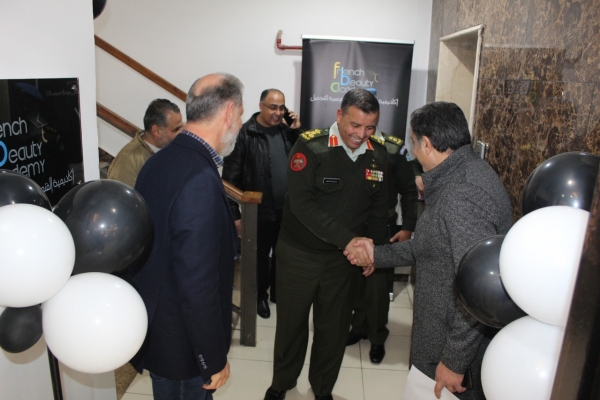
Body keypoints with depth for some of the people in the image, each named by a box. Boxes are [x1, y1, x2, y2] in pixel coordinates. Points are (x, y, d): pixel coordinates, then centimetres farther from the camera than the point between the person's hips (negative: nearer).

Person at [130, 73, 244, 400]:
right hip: (181, 344, -8)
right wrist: (215, 360, -16)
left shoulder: (159, 161, -1)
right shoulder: (201, 182, -28)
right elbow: (198, 287, -28)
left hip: (155, 326, 8)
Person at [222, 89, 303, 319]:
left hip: (287, 209, 4)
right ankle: (260, 296, 35)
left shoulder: (287, 130, 4)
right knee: (260, 257, 14)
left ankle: (278, 291, 41)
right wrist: (234, 213, -11)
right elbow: (231, 176, -11)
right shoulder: (245, 134, -10)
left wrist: (296, 131, -6)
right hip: (259, 211, -4)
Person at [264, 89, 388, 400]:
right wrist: (347, 238, -29)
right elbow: (301, 202, -25)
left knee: (335, 328, 16)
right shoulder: (310, 146, -16)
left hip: (344, 257, 3)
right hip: (298, 254, -2)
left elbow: (379, 207, 6)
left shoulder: (378, 154, -3)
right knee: (291, 322, 15)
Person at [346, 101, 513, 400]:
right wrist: (377, 255, 14)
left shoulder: (462, 196, -29)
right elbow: (429, 246, 12)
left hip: (462, 345, -9)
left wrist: (454, 361, -22)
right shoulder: (463, 175, 5)